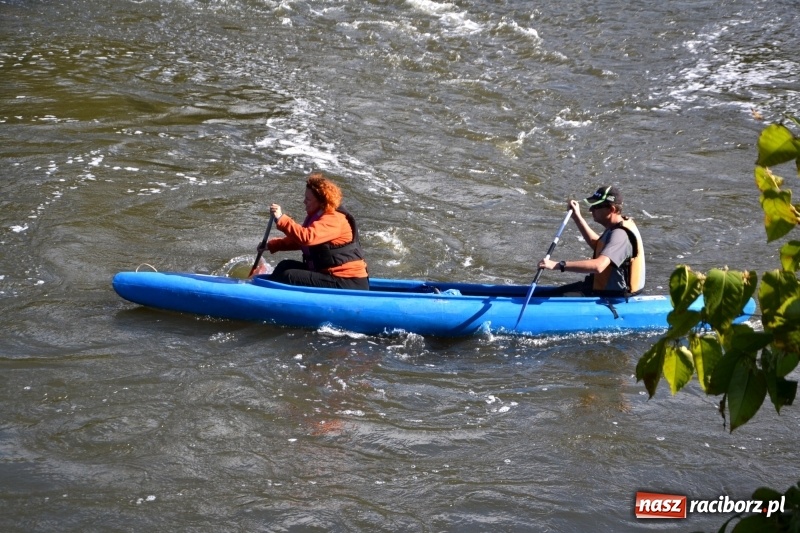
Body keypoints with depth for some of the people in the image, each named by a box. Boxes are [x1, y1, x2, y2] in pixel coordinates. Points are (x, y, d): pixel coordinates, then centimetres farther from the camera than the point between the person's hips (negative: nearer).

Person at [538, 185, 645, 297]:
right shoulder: (616, 228, 7)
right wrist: (577, 218, 20)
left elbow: (598, 266, -40)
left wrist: (558, 265, -41)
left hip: (612, 296, -11)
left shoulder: (620, 235, -25)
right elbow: (596, 245, 28)